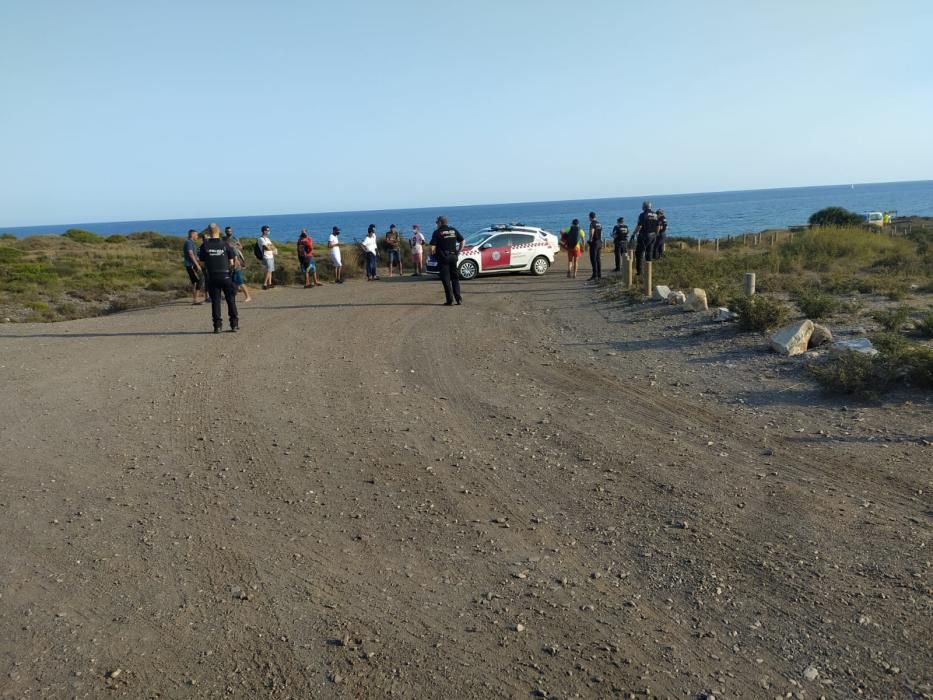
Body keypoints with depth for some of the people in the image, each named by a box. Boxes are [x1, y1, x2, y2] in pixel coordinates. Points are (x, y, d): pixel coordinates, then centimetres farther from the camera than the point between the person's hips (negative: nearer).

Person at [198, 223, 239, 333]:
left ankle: (217, 325, 3)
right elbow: (231, 263, -1)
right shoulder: (225, 245, -2)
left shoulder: (205, 245, -2)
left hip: (212, 276, 1)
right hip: (225, 275, -1)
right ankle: (234, 324, 8)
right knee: (231, 300, 8)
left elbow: (202, 261, 2)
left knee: (215, 301, 6)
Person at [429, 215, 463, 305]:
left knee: (446, 280, 0)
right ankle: (458, 299, 8)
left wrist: (432, 254, 5)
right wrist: (458, 252, 16)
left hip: (443, 257, -4)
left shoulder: (437, 232, -5)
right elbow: (462, 241, 12)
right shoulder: (453, 230, 10)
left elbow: (432, 247, -12)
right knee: (455, 278, 13)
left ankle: (450, 300, -2)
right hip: (453, 256, 4)